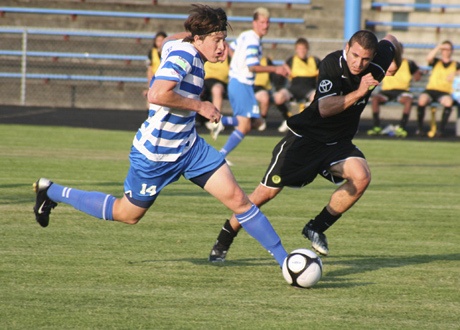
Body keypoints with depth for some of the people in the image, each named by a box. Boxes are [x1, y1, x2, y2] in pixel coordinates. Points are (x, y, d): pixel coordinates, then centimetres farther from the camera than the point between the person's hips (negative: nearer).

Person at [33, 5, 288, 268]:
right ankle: (51, 192, 28)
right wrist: (199, 105, -27)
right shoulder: (183, 54, -24)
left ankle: (284, 259, 0)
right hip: (156, 154, -8)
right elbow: (158, 94, -37)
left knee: (238, 199, -4)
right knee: (127, 214, 11)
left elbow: (167, 41, 29)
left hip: (189, 147, 8)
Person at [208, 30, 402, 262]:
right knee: (267, 192, -6)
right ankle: (222, 244, 12)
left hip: (338, 143, 4)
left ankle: (316, 229, -7)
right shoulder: (332, 64, -23)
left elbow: (391, 41, 14)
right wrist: (358, 93, -38)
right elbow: (324, 108, -32)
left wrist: (398, 64, 30)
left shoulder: (378, 62, -9)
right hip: (306, 136, -4)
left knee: (361, 177, -25)